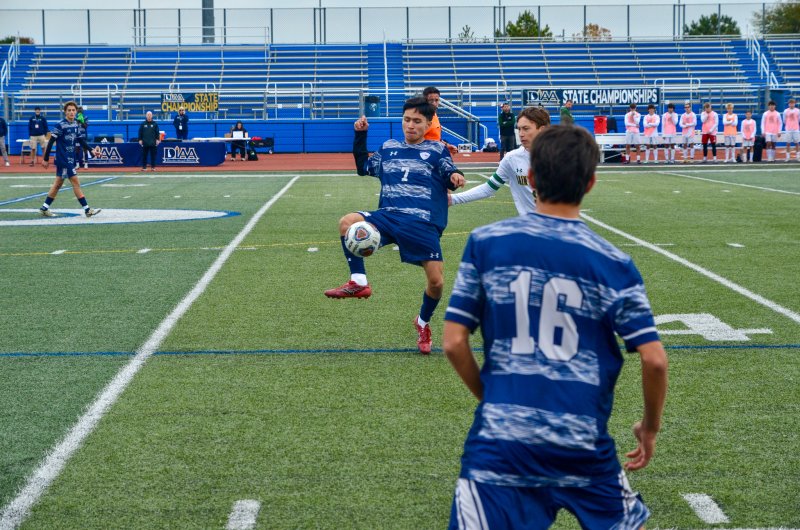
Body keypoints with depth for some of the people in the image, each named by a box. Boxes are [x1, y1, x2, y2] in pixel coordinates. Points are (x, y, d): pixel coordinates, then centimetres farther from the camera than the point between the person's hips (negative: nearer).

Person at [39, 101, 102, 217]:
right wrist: (45, 159, -12)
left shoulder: (77, 125, 7)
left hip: (70, 159, 8)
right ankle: (87, 210, -5)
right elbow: (50, 142, -12)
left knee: (58, 184, 14)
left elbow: (82, 141, 11)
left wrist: (92, 150, -4)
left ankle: (44, 208, 23)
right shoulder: (61, 125, -14)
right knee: (76, 182, -8)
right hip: (63, 159, -8)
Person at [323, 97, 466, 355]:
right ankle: (359, 282, -19)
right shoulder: (389, 148, 19)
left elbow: (450, 173, -3)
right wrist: (360, 135, 18)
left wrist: (455, 176, -27)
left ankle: (423, 323, 22)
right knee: (347, 222, -26)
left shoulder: (436, 150, 9)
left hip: (423, 224, -2)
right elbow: (363, 167, 29)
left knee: (436, 282, -9)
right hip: (388, 216, 2)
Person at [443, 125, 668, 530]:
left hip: (500, 439, -1)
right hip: (584, 443, 1)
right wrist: (650, 426, 13)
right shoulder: (612, 263, -2)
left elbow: (454, 342, -2)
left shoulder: (485, 243, -2)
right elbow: (654, 359, -4)